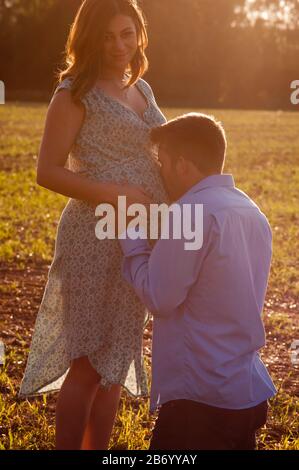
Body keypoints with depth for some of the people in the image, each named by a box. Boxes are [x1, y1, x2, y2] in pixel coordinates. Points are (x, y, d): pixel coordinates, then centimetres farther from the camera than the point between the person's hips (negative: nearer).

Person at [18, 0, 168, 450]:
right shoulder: (76, 92, -7)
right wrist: (115, 195, -21)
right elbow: (48, 172, -12)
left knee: (116, 361, 13)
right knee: (90, 362, -5)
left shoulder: (142, 89, 14)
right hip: (96, 238, -7)